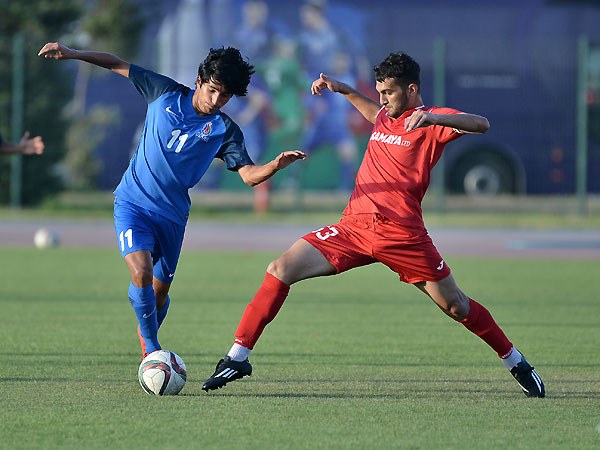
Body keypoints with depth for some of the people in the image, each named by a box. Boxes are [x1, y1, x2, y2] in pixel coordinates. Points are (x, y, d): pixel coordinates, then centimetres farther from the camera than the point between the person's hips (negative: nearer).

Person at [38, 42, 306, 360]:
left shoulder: (225, 131, -3)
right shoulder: (166, 94, -3)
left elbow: (249, 175, -14)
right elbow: (117, 65, 5)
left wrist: (277, 165, -35)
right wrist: (72, 54, -6)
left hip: (172, 215, 2)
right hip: (132, 202, -2)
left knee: (159, 293, 10)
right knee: (142, 275, -23)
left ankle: (146, 341, 40)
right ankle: (153, 351, -8)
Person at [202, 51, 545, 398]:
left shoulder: (431, 122, -5)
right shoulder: (386, 117, 16)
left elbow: (481, 124, -23)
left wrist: (433, 117, -36)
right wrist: (344, 90, 34)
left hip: (402, 235, -5)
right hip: (354, 226, 6)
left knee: (456, 306, 3)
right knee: (281, 270, -10)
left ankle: (517, 364, 26)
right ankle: (238, 358, -8)